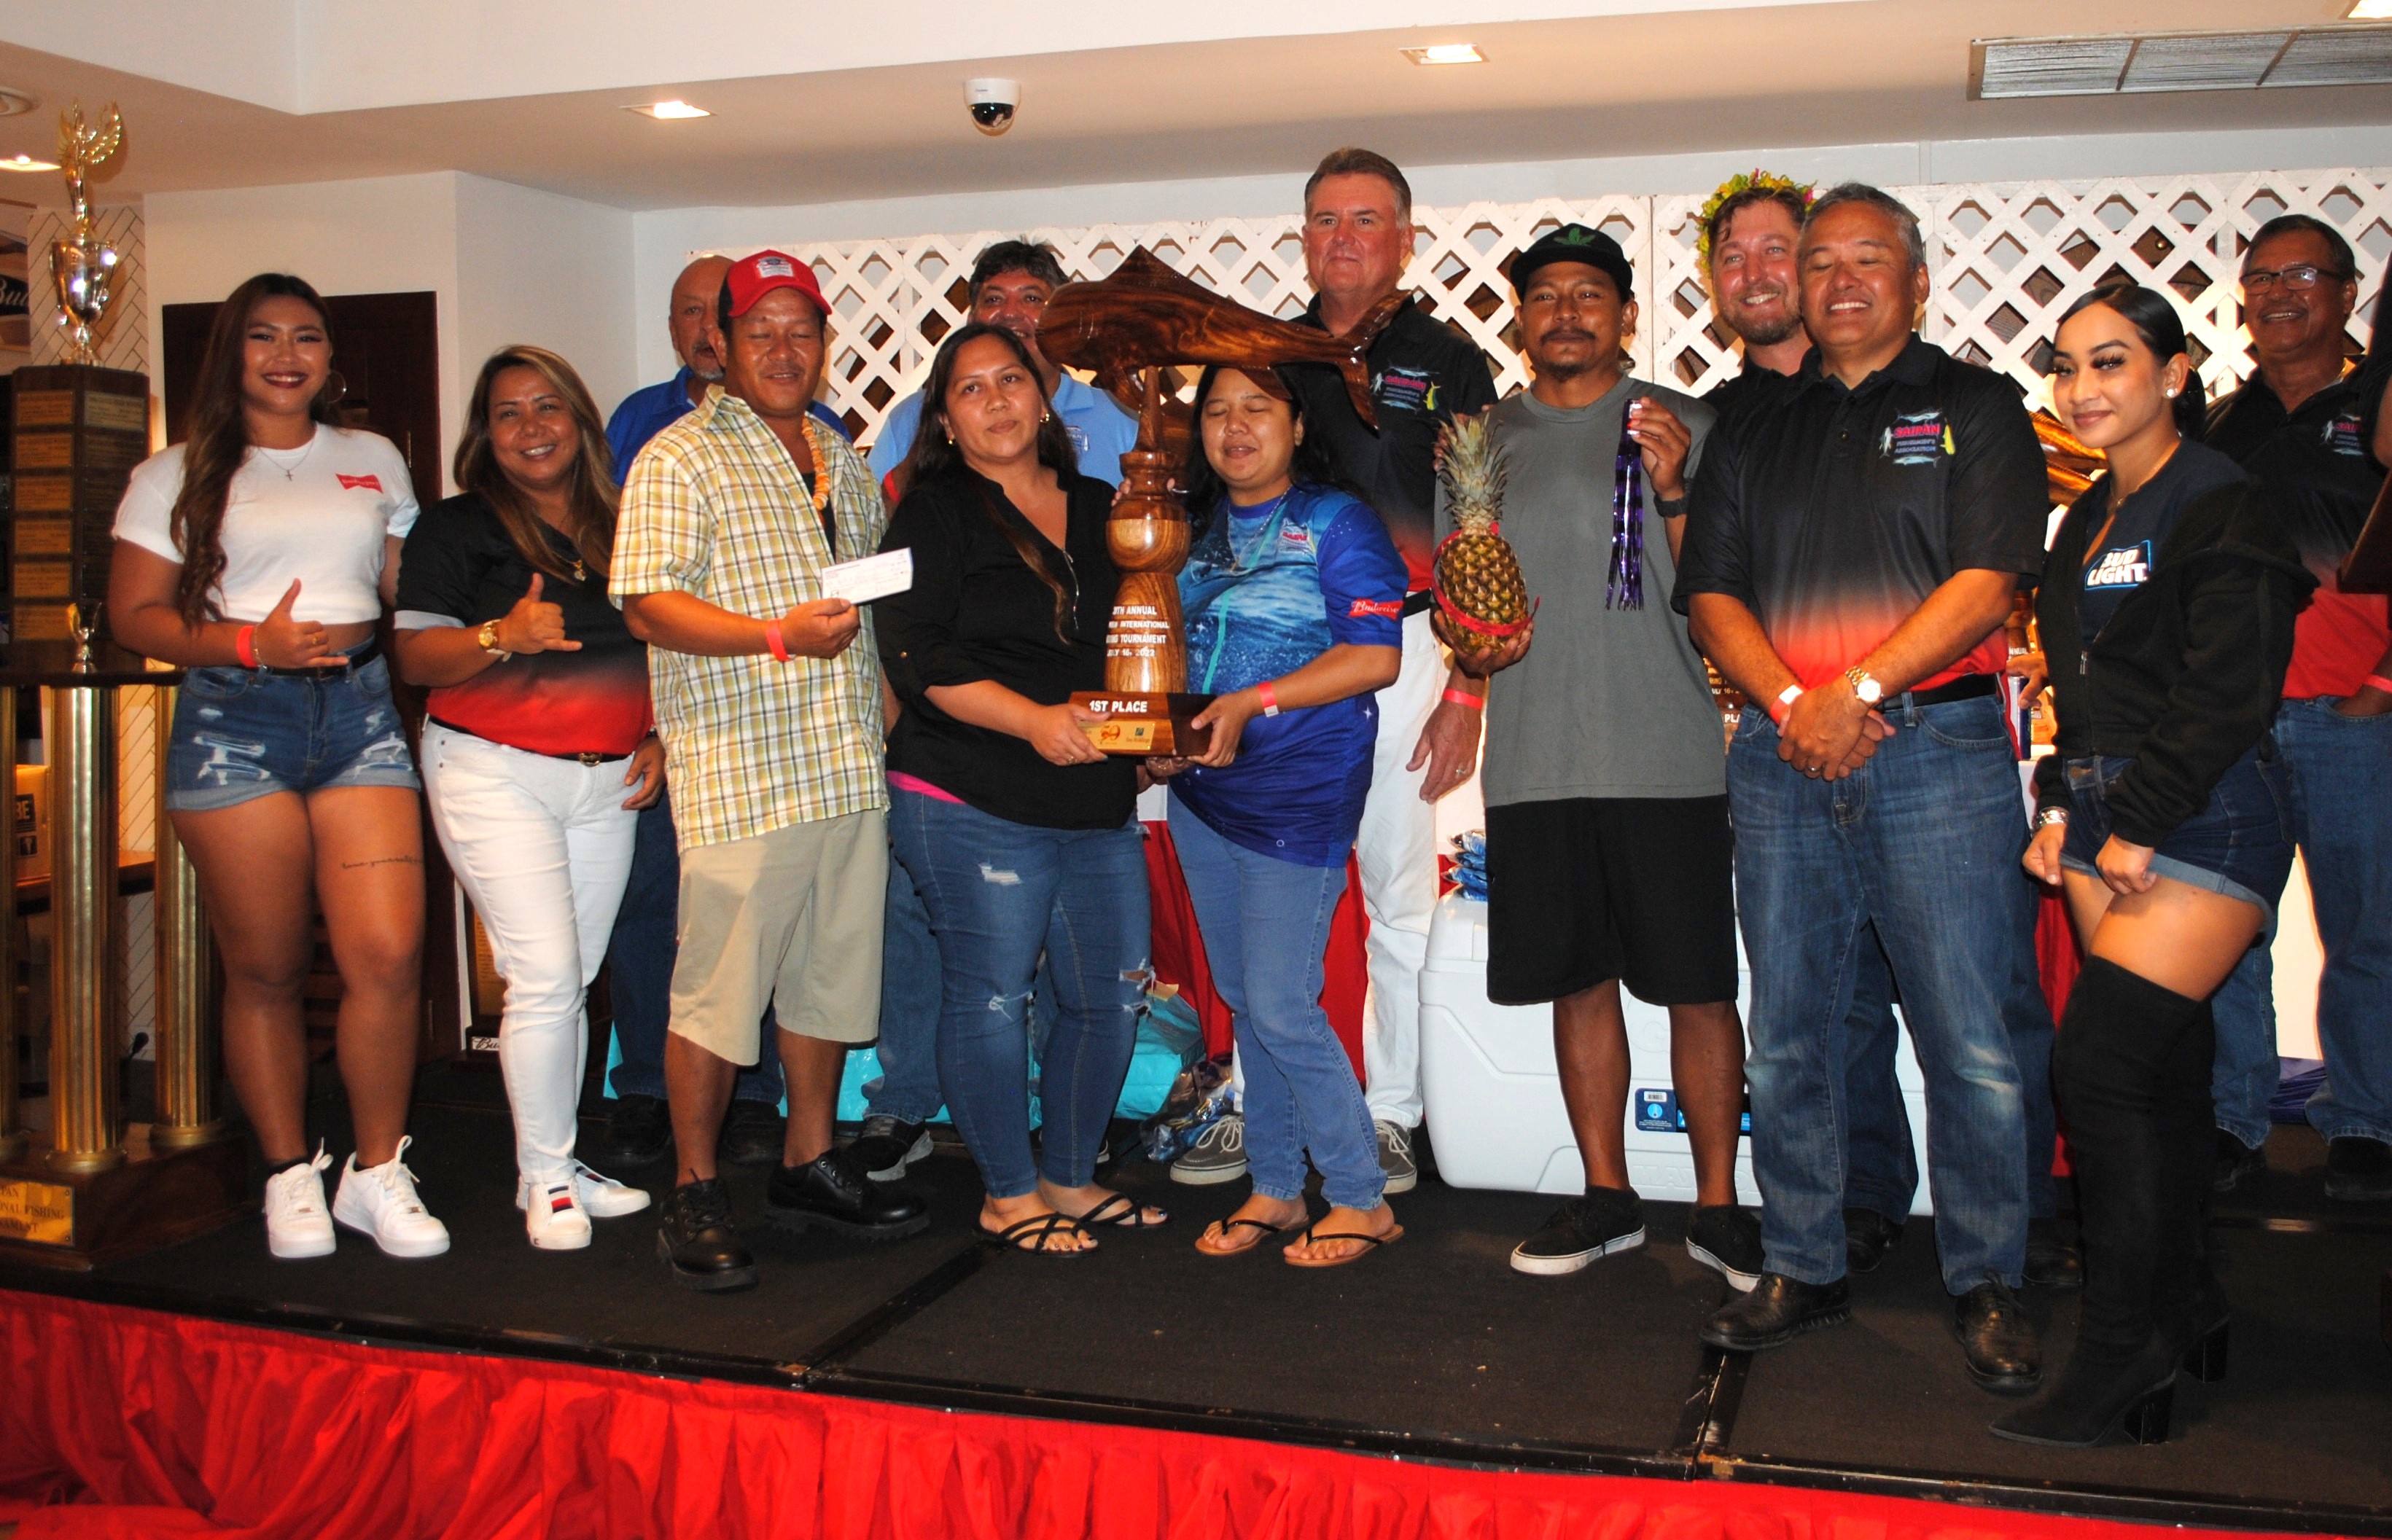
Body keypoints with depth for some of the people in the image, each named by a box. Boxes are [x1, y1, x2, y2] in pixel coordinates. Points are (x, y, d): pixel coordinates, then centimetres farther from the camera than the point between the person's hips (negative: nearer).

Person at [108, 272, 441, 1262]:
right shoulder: (178, 476, 9)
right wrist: (252, 643, -13)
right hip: (234, 719, -1)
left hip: (359, 709, 2)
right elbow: (135, 615, 2)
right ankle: (290, 1176, 19)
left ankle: (377, 1174, 6)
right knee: (265, 969, 3)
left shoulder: (374, 461, 18)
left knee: (390, 955, -10)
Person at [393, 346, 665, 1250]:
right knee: (545, 974, -11)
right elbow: (414, 655, -7)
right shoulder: (456, 529, 0)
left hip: (604, 780, 5)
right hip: (496, 774, -5)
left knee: (574, 980, 7)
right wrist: (502, 637, -23)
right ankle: (545, 1180, 3)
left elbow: (651, 648, 21)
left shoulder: (618, 530, 13)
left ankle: (556, 1165, 19)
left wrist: (653, 737, 7)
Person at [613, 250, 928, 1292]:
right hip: (738, 774, -7)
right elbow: (649, 608, -12)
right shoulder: (678, 460, -3)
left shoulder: (842, 458, 18)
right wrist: (778, 635, -23)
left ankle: (810, 1166, 27)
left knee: (832, 973, 13)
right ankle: (695, 1196, 12)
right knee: (718, 990, -2)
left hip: (849, 766, 7)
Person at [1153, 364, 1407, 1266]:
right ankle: (1275, 1191, 25)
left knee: (1281, 1006, -8)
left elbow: (1376, 658, -15)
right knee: (1241, 1000, 12)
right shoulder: (1194, 528, 12)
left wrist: (1252, 703, -21)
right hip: (1200, 790, 7)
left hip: (1300, 793, -7)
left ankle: (1363, 1200, 9)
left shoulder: (1337, 523, -6)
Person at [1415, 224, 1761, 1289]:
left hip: (1667, 759, -3)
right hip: (1534, 761, 3)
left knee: (1698, 988, 1)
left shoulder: (1681, 428, 3)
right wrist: (1466, 647, -5)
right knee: (1579, 981, 10)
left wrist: (1673, 492, -17)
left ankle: (1717, 1205, 15)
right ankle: (1606, 1198, 23)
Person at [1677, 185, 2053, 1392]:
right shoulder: (1756, 433, 17)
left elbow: (1988, 580, -5)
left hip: (1939, 747, -3)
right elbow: (1710, 593, 8)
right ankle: (1801, 1270, 19)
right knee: (1787, 1038, 7)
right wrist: (1792, 702, -8)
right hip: (1781, 758, 4)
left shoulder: (1973, 409, 7)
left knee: (1970, 1042, -3)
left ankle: (1986, 1286, 11)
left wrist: (1860, 688, -14)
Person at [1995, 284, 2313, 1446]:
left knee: (2097, 1059, -13)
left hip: (2199, 821, -8)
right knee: (2161, 1070, 11)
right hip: (2107, 822, 8)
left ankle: (2124, 1348, -3)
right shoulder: (2091, 521, 16)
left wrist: (2139, 823, -15)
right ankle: (2185, 1308, 22)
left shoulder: (2223, 511, -9)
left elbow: (2227, 699, -15)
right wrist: (2061, 805, 11)